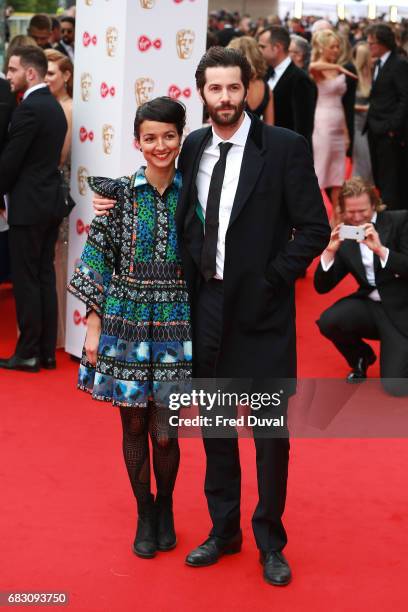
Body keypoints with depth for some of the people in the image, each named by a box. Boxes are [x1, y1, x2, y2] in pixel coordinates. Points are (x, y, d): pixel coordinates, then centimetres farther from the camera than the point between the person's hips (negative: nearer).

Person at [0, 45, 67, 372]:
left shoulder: (29, 108, -16)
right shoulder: (54, 106, 12)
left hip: (29, 205, -9)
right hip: (51, 200, 9)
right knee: (45, 277, 11)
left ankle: (28, 353, 4)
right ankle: (47, 351, 15)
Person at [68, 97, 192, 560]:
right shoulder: (118, 194, -3)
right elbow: (97, 260, -1)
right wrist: (93, 327, -4)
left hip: (176, 327, 0)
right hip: (125, 323, 0)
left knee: (165, 431, 4)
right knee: (134, 426, 9)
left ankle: (165, 510, 29)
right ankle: (144, 514, 28)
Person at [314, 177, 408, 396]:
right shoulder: (343, 236, 4)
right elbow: (322, 287, 1)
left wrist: (380, 249, -28)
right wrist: (330, 251, -15)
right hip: (369, 305, 4)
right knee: (327, 322, -26)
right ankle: (361, 358, 7)